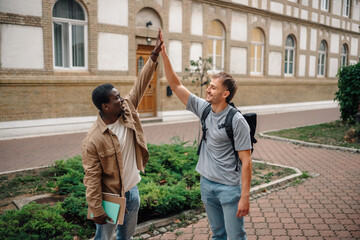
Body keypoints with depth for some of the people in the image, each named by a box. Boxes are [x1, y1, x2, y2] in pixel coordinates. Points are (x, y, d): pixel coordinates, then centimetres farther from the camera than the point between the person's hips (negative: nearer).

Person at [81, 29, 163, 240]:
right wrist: (97, 210, -16)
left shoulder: (128, 111, -8)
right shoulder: (93, 141, -25)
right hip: (110, 196, -6)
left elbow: (141, 85, -9)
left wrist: (154, 56, -16)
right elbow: (92, 179, -20)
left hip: (132, 190, 6)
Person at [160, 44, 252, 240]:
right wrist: (163, 55, -5)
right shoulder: (203, 109, -1)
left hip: (229, 187, -6)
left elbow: (246, 162, -17)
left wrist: (245, 197, -19)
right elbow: (176, 85, 0)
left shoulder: (237, 121, -18)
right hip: (206, 183, 6)